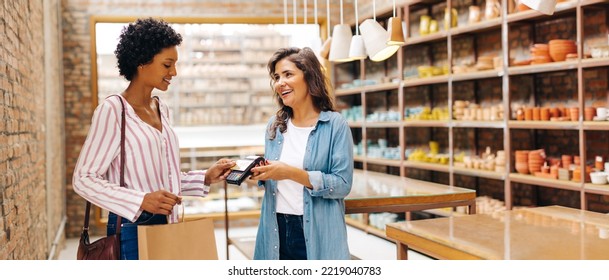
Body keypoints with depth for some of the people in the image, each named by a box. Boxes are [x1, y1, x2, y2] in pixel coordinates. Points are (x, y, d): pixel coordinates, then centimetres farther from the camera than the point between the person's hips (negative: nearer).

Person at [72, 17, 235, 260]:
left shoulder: (162, 110, 10)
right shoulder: (113, 110, -12)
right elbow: (84, 179, -14)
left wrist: (205, 178, 3)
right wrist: (141, 201, -25)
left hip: (166, 224, 7)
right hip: (132, 229, -7)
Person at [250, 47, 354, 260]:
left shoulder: (335, 125, -7)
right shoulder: (274, 126, 9)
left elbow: (342, 184, -14)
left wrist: (292, 173, -21)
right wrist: (261, 174, -4)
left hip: (317, 233, -4)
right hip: (276, 230, 4)